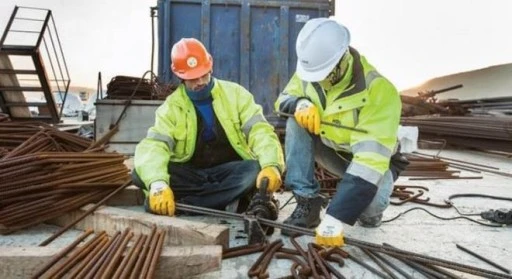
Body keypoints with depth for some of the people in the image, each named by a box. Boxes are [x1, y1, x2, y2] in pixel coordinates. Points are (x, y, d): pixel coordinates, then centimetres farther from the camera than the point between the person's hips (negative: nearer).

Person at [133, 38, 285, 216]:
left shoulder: (235, 93, -1)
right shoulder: (171, 107, -3)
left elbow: (260, 131, -11)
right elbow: (152, 147, -18)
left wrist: (271, 166, -32)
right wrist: (158, 185, -40)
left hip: (230, 172, 0)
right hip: (190, 175, 1)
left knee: (258, 170, -32)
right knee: (141, 174, -25)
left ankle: (181, 203, -29)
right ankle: (226, 200, -31)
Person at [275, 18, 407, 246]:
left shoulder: (378, 90, -35)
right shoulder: (310, 70, -16)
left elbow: (371, 158, -41)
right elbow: (283, 100, -2)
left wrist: (335, 218, -48)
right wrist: (300, 103, -30)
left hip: (371, 160, -4)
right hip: (332, 150, 5)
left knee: (372, 198, -36)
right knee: (296, 124, -22)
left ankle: (368, 211, 5)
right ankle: (307, 204, -17)